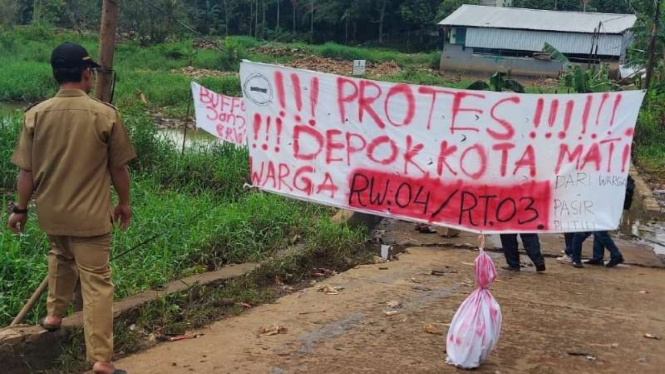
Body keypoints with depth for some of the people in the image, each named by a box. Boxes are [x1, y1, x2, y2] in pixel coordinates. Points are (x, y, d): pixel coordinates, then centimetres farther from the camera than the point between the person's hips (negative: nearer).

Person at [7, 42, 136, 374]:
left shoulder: (35, 115, -6)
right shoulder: (105, 115, -13)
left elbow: (27, 171, -1)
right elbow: (119, 169, -4)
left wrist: (20, 209, 12)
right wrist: (124, 203, 11)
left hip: (51, 213, 4)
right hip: (90, 215, -4)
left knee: (61, 256, 33)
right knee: (96, 283, 0)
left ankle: (54, 314, 44)